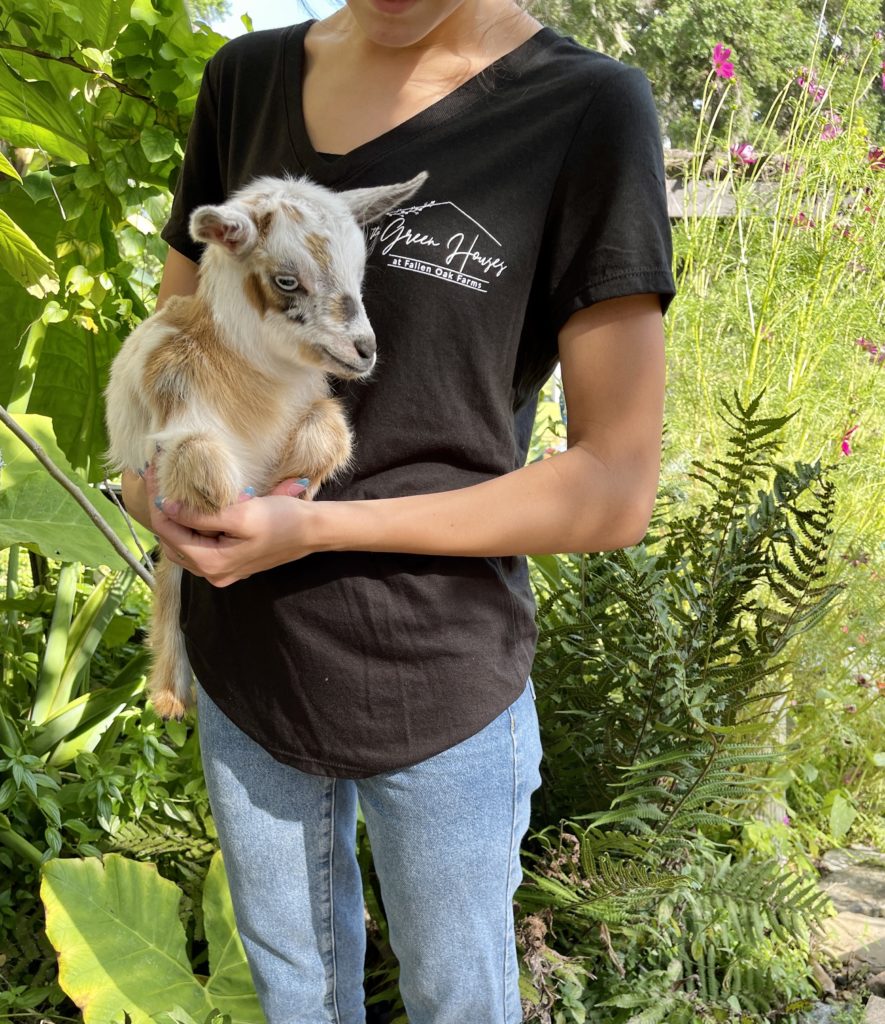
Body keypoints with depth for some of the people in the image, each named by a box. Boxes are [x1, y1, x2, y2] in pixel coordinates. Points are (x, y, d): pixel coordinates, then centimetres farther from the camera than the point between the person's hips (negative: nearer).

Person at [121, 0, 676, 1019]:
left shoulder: (589, 112, -16)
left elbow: (616, 491, -16)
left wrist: (317, 528, -22)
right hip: (245, 668, 4)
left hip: (436, 695, -4)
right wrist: (146, 467, -13)